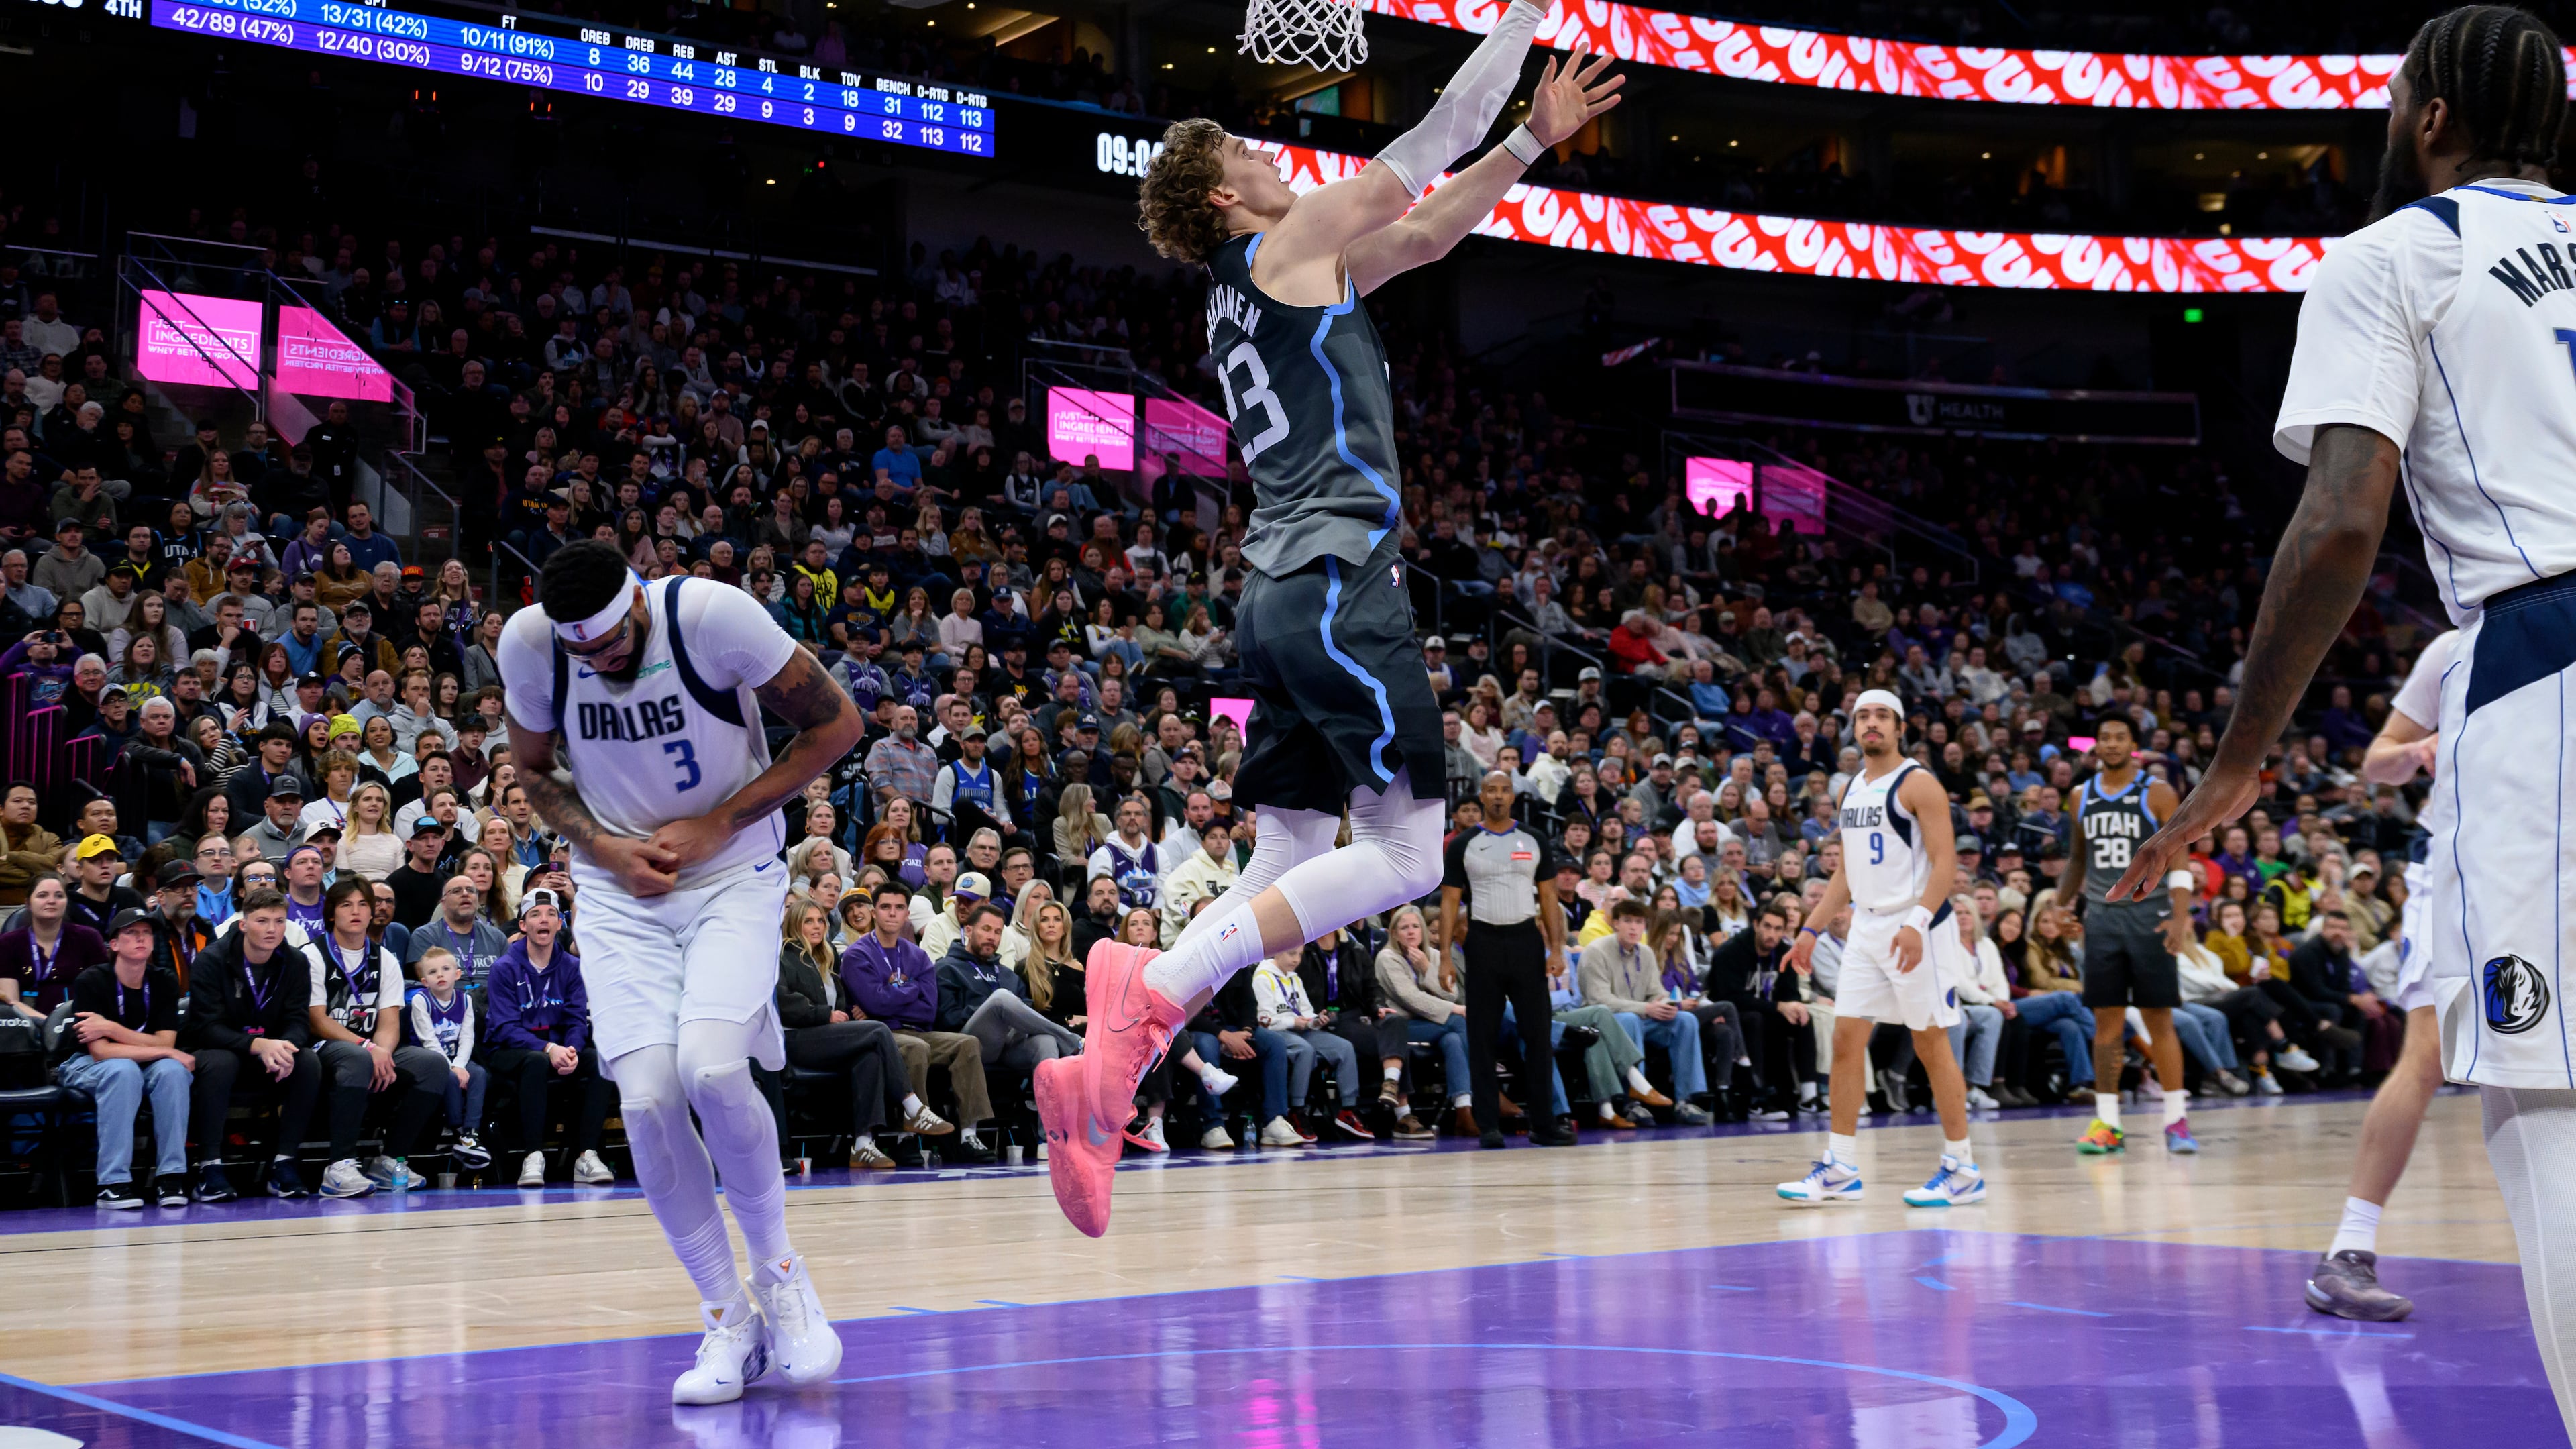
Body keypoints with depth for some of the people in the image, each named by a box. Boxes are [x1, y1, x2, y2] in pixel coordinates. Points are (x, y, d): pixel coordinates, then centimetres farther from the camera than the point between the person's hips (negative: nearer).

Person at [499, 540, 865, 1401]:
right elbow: (533, 767, 10)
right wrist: (602, 846, -9)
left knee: (711, 1064, -25)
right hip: (620, 889, 3)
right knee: (646, 1099, -13)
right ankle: (729, 1321, 4)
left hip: (733, 874, -3)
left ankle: (778, 1270, -1)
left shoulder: (712, 613, -20)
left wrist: (715, 825, -14)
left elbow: (836, 725, -10)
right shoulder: (527, 644, -10)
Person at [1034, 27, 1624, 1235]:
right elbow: (1434, 142, 5)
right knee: (1405, 854, -11)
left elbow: (1425, 233, 32)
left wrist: (1536, 141, 32)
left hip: (1278, 595, 9)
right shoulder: (1294, 238, 0)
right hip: (1340, 581, -9)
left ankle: (1111, 1063, -5)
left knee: (1292, 870, 7)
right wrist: (1521, 22, 17)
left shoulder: (1247, 291, 24)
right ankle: (1150, 995, -21)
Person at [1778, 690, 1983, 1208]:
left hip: (1915, 928, -7)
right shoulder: (1851, 789, 15)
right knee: (1847, 1039, 3)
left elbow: (1946, 863, -15)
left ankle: (1963, 1169, 6)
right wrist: (1811, 929, 15)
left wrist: (1917, 922, -27)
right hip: (1866, 927, 7)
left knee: (1931, 1044, -3)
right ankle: (1841, 1169, 7)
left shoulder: (1917, 784, -8)